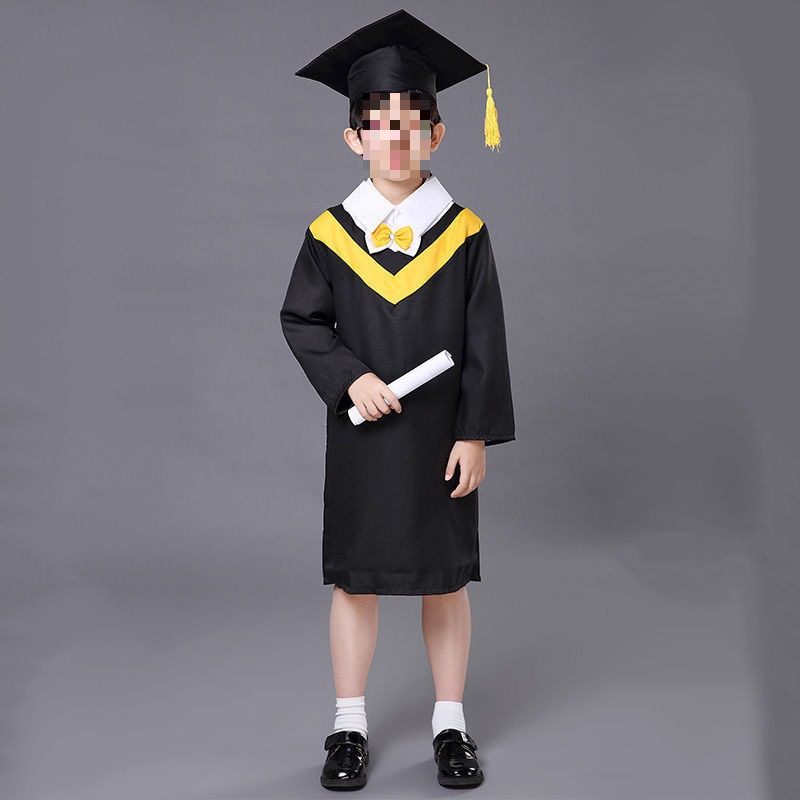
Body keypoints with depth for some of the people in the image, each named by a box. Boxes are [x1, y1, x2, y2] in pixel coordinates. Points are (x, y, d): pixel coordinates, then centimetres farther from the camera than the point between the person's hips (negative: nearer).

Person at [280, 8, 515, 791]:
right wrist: (349, 376, -14)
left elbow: (485, 341, -4)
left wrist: (475, 433, -8)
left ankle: (450, 724, 24)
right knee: (353, 578, 8)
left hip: (440, 436, 0)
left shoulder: (463, 231, -4)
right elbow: (300, 321, 3)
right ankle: (349, 727, 22)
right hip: (361, 434, 1)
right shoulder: (332, 233, -2)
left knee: (445, 579, 9)